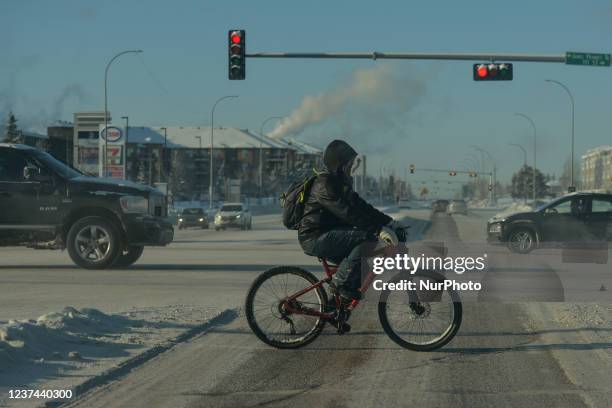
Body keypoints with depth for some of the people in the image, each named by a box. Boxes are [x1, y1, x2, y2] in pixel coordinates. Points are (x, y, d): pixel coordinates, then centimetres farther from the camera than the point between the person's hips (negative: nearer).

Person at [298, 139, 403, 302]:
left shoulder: (340, 182, 15)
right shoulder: (325, 184, -18)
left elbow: (360, 206, 16)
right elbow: (348, 213, -27)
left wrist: (388, 221, 7)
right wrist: (379, 229, -31)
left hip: (326, 236, 10)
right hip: (315, 238, -10)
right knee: (368, 238, -23)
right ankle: (342, 281, -16)